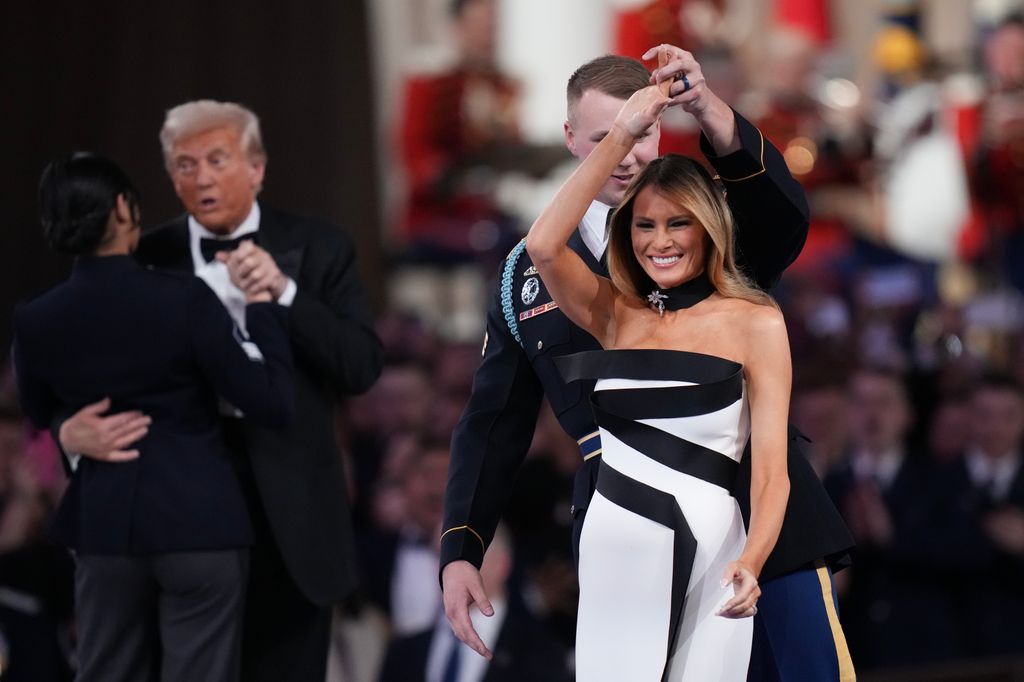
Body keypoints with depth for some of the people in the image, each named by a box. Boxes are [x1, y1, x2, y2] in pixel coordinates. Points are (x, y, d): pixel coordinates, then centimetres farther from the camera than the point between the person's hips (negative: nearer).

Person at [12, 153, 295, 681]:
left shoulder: (34, 321, -3)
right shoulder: (184, 299, -14)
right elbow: (273, 405, -11)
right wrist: (261, 305, -2)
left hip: (103, 527, 4)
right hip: (197, 520, -4)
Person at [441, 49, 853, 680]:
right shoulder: (531, 271, 13)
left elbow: (785, 212, -18)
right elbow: (493, 426, 16)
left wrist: (710, 112, -34)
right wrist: (459, 553, 6)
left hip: (762, 508, -2)